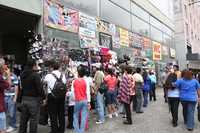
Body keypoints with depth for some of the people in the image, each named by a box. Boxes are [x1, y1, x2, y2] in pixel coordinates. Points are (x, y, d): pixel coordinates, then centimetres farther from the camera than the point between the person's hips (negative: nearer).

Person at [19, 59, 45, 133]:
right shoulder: (35, 75, -16)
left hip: (24, 99, 8)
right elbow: (39, 88, -18)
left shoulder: (22, 75, 8)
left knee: (23, 120, 17)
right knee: (33, 120, 3)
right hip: (33, 100, -7)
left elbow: (21, 87, 16)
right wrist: (43, 97, -7)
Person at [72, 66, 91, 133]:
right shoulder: (86, 81, -5)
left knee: (76, 117, 15)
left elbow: (73, 92, -2)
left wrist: (74, 99, 11)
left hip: (77, 101, 0)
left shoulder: (74, 81, -5)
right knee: (84, 117, 6)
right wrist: (88, 102, 2)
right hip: (85, 101, 0)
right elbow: (88, 92, -5)